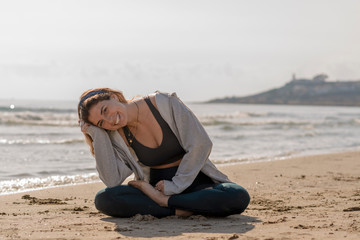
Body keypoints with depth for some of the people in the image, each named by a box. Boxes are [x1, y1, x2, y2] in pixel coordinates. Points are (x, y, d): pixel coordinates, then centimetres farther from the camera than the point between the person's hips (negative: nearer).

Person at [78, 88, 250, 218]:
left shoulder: (165, 103, -13)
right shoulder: (116, 137, -4)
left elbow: (200, 144, -13)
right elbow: (112, 181, -18)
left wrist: (175, 185, -15)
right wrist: (97, 133, -16)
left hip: (193, 179, -2)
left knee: (239, 197, -33)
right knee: (103, 199, -26)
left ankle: (163, 201, -21)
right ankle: (180, 211, -25)